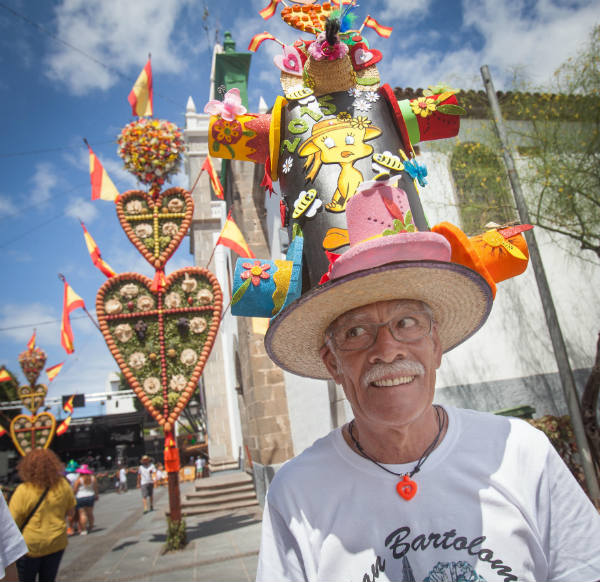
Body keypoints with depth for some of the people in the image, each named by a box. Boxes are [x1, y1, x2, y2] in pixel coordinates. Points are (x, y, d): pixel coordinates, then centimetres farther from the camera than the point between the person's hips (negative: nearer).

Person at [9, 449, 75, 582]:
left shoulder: (23, 490, -19)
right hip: (56, 543, 3)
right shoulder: (63, 485, -8)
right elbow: (69, 511, 4)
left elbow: (13, 522, -15)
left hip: (30, 546, -3)